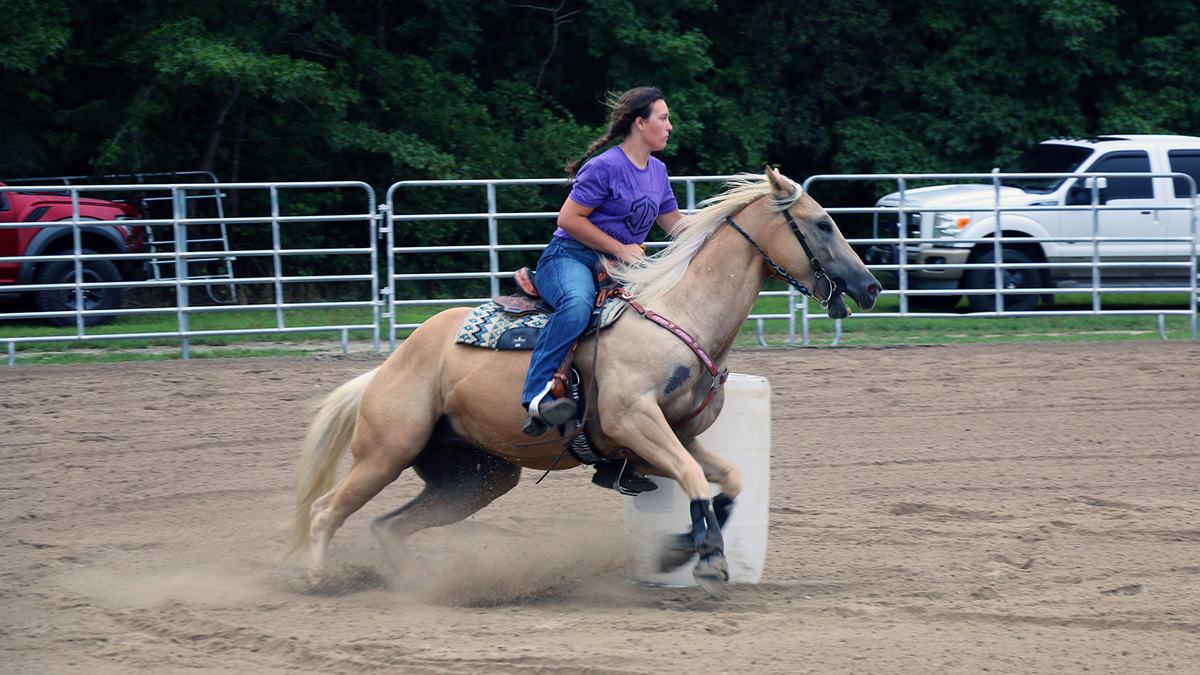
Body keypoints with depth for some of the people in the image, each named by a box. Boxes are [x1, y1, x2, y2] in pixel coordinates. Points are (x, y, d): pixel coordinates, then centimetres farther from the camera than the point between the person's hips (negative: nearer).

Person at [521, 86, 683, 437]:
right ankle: (538, 394, -45)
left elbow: (676, 225, 25)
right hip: (568, 259, -8)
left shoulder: (657, 171, 15)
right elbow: (569, 218, -13)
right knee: (578, 304, -41)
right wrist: (620, 248, -14)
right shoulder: (605, 167, -11)